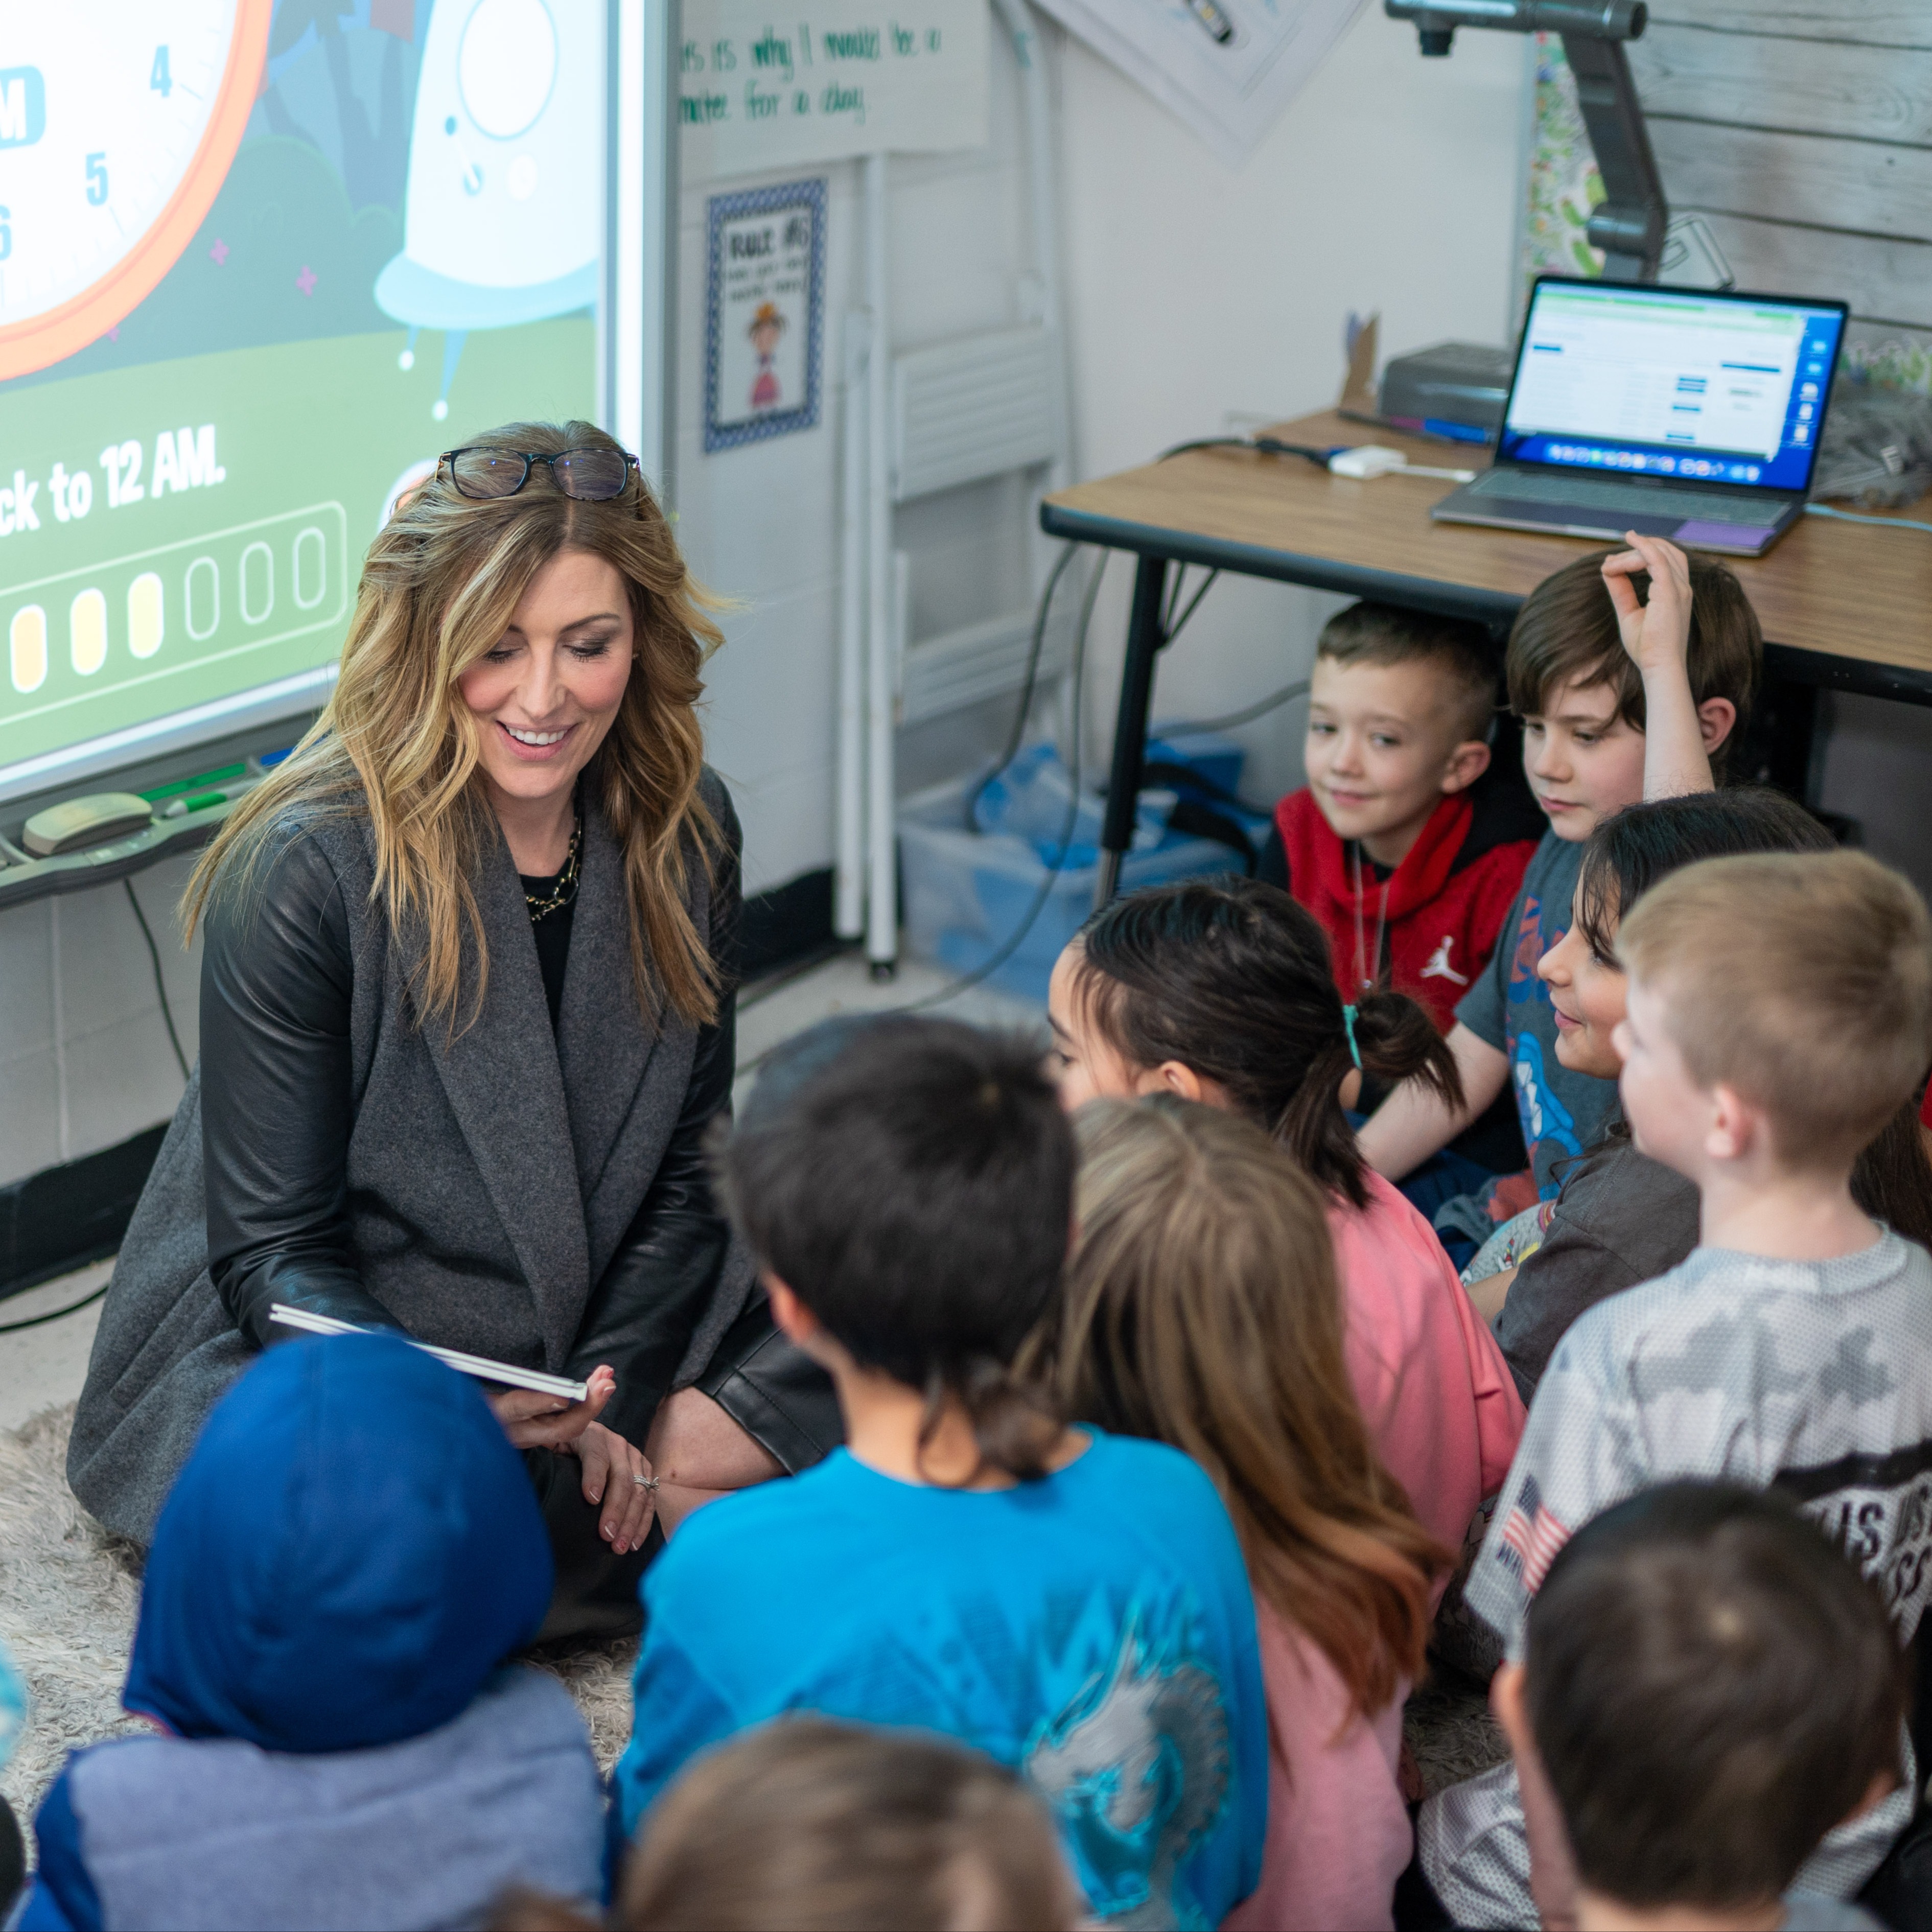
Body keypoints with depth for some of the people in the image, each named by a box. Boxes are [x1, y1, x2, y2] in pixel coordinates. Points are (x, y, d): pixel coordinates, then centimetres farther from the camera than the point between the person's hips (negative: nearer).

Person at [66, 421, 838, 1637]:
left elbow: (681, 1168, 2)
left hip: (602, 1330, 4)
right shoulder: (308, 867, -22)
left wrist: (608, 1410, -13)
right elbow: (274, 1250, -16)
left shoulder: (683, 833, -6)